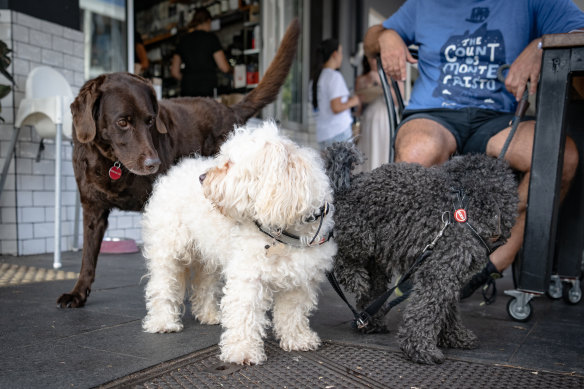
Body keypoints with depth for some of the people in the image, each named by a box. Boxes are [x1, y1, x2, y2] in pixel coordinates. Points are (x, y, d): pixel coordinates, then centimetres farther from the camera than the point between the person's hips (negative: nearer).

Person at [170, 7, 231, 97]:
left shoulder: (183, 40, 15)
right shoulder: (210, 37, 3)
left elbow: (174, 71, 15)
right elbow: (224, 68, 0)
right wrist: (230, 68, 22)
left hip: (186, 91, 4)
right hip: (207, 90, -4)